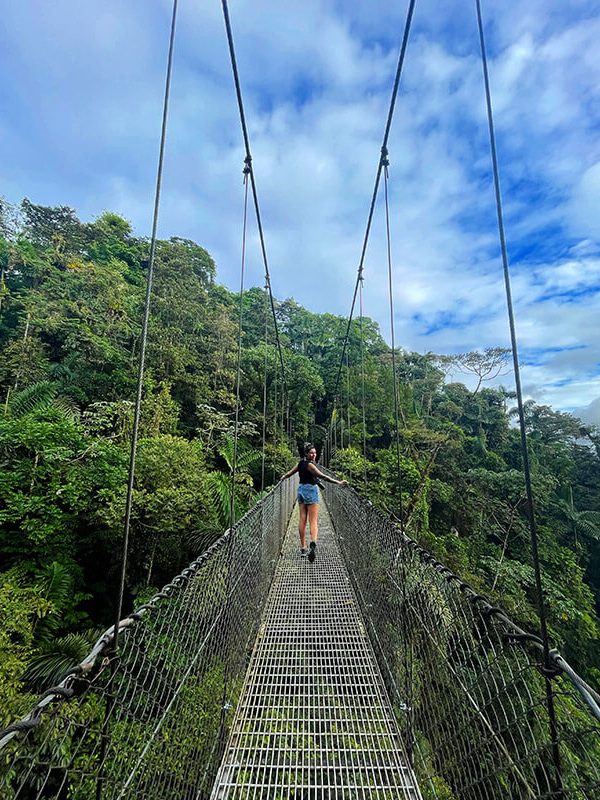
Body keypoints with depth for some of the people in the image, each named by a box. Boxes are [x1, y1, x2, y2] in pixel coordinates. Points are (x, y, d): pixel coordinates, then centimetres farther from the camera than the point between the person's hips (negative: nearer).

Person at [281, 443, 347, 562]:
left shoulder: (301, 463, 7)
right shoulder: (310, 465, -16)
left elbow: (290, 473, 21)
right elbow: (322, 476, -26)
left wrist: (282, 478, 41)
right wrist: (338, 482, -31)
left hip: (301, 490, 7)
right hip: (310, 491, -7)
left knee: (302, 520, 11)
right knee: (313, 521, -8)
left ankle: (303, 548, 17)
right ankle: (313, 543, -28)